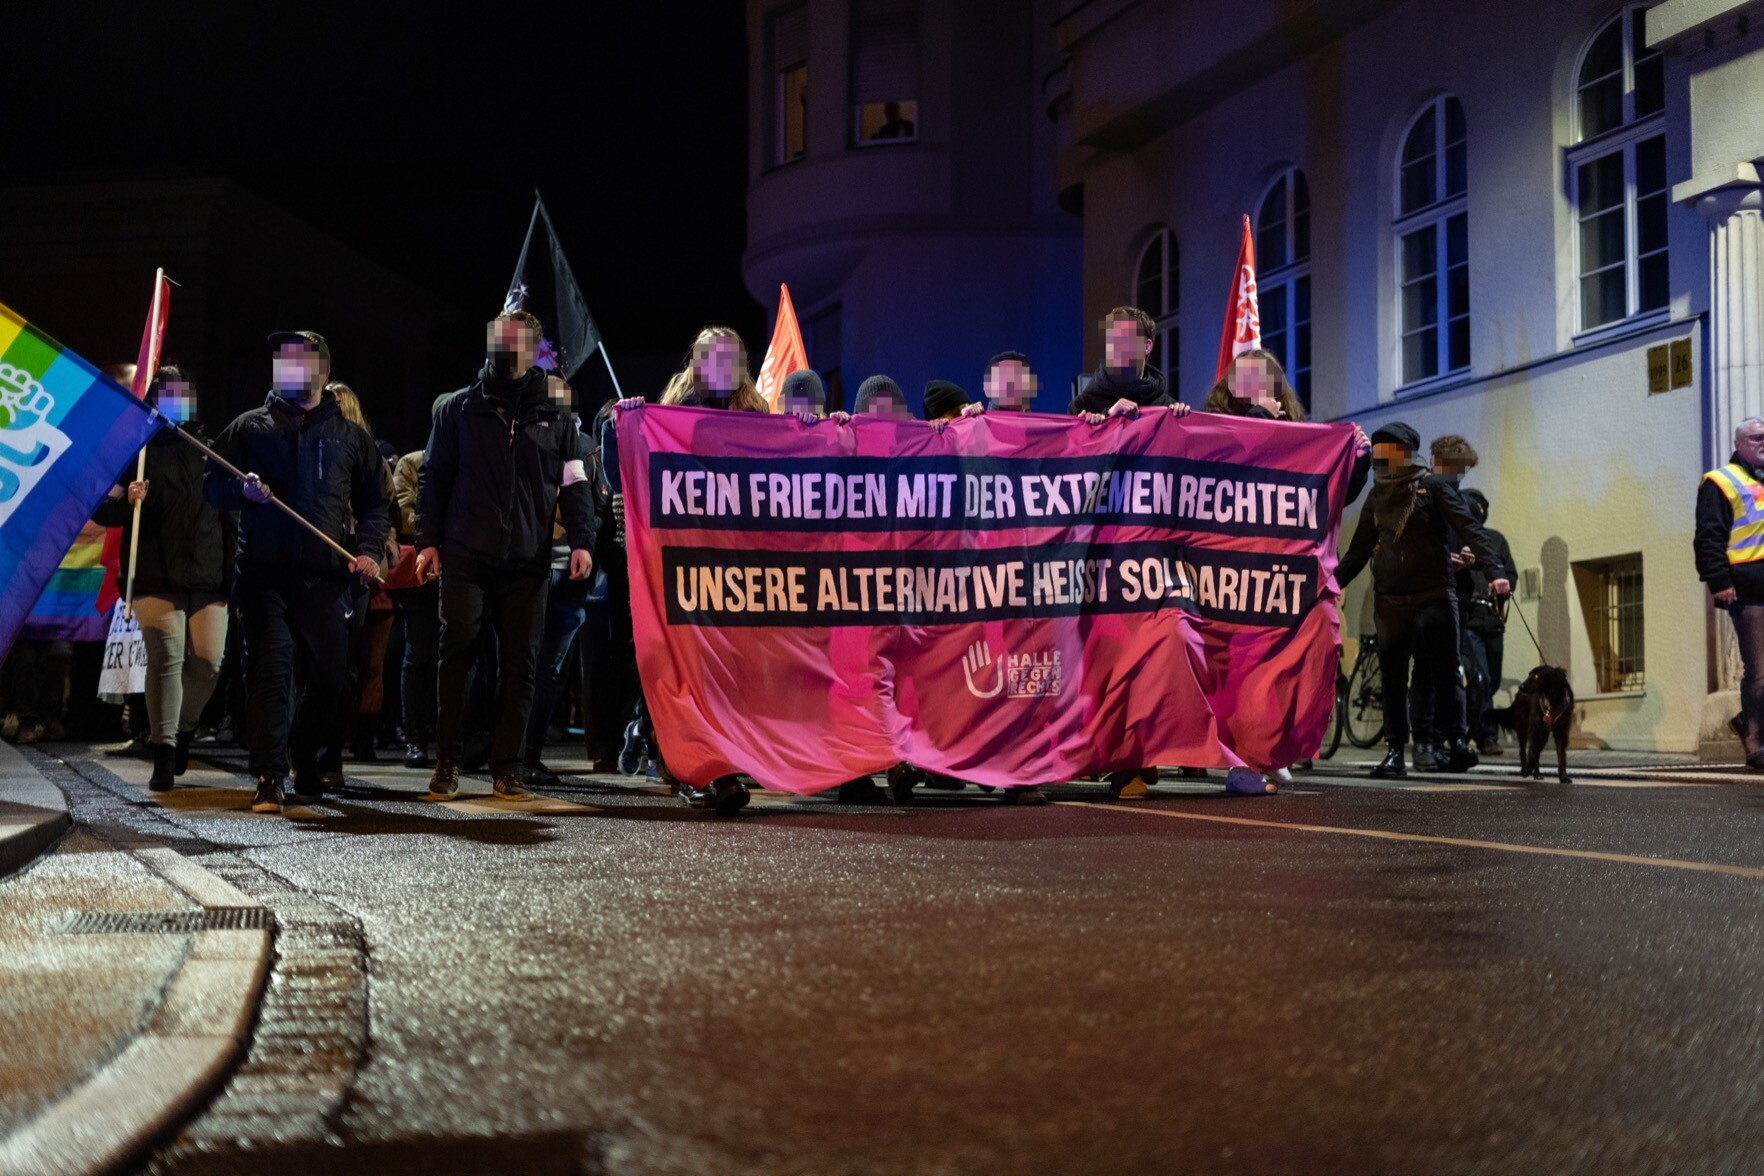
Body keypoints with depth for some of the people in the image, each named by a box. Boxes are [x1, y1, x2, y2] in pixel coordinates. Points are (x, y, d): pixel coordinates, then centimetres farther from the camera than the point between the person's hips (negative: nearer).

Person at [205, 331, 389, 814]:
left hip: (325, 579, 2)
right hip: (264, 576, -2)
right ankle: (270, 779, -10)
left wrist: (368, 549, 3)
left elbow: (374, 503, 20)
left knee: (329, 678, 5)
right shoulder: (250, 427, 13)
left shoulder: (349, 436, 16)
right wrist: (242, 490, -10)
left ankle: (308, 765, 26)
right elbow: (212, 486, 12)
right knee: (271, 673, -10)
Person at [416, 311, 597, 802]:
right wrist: (427, 541, 1)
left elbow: (574, 485, 10)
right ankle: (447, 764, 0)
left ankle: (506, 767, 6)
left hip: (528, 561, 1)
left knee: (520, 665, 1)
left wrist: (581, 541, -4)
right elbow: (434, 478, 10)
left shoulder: (556, 418, 13)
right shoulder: (459, 411, 11)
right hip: (466, 558, -1)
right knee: (456, 656, -6)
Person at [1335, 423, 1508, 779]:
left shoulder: (1432, 487, -1)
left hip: (1433, 597, -4)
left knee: (1443, 673, -6)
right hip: (1390, 601, 4)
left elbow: (1470, 529, -9)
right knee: (1393, 679, 2)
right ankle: (1395, 753, 6)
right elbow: (1358, 550, 21)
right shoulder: (1377, 497, 14)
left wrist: (1495, 571, -22)